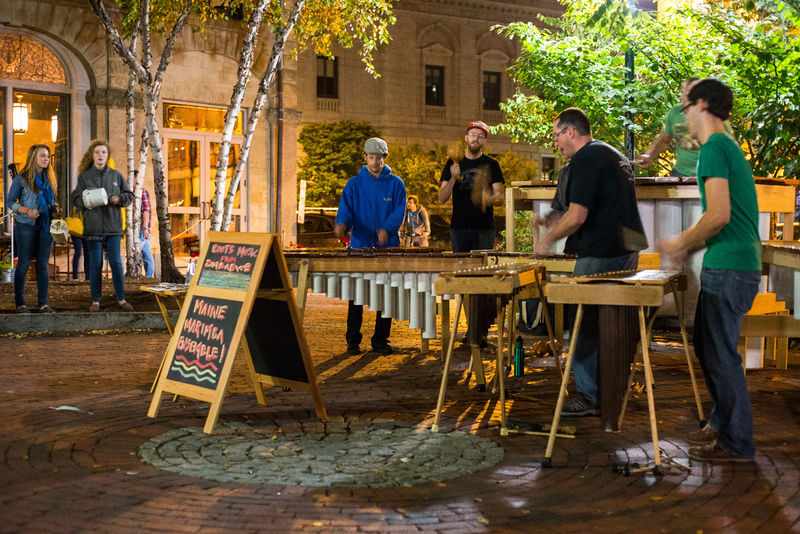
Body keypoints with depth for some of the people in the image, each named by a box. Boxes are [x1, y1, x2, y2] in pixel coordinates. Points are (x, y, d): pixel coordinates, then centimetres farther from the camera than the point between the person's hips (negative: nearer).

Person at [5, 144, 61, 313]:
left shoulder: (50, 179, 12)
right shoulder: (21, 179, -3)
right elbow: (9, 202, -2)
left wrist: (55, 208, 0)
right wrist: (27, 211, -16)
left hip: (46, 226, 4)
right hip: (26, 225, -4)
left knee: (43, 264, 5)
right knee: (24, 263, -1)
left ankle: (43, 303, 9)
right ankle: (20, 303, 4)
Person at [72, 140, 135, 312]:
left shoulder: (115, 175, 9)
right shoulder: (84, 176, 5)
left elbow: (130, 195, 13)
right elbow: (77, 199, 3)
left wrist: (119, 198, -7)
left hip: (113, 226, 1)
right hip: (93, 226, -1)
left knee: (116, 263, 0)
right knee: (95, 265, 3)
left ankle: (121, 298, 10)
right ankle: (96, 301, 10)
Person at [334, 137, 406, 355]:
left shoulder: (395, 184, 7)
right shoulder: (354, 185, 8)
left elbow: (399, 212, -3)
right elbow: (345, 211, -1)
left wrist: (387, 229, -23)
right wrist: (342, 225, -24)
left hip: (387, 247, 0)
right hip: (359, 247, 0)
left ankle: (380, 341, 14)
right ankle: (352, 341, 9)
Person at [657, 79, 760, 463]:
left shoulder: (713, 148, -14)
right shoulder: (729, 147, 18)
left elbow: (719, 216, -22)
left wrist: (682, 243, -8)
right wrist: (693, 246, 15)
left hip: (728, 271, -10)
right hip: (739, 265, 10)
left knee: (719, 355, -2)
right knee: (707, 346, 20)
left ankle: (736, 443, 7)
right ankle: (722, 422, 31)